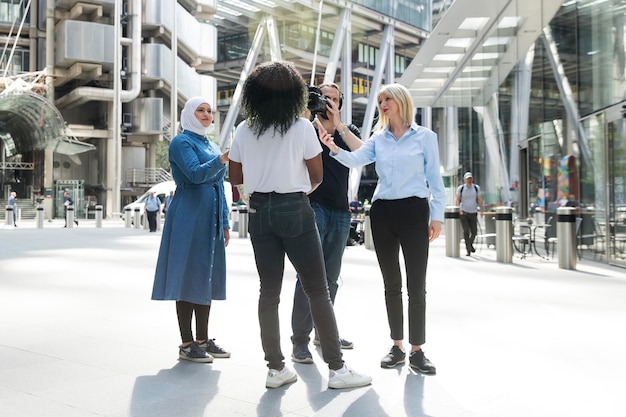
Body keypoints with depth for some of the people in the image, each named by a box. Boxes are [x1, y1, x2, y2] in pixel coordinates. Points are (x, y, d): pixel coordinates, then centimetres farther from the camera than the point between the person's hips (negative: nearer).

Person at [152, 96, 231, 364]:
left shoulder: (211, 146, 21)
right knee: (189, 276, -4)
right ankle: (186, 344, 3)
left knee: (207, 277, 10)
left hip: (210, 219, 8)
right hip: (189, 217, -8)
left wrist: (225, 223, 18)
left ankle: (203, 340, 19)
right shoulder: (182, 142, -4)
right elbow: (196, 174, -21)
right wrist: (222, 159, -36)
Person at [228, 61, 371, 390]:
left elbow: (235, 177, 9)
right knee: (317, 290, 1)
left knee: (269, 291, 9)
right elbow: (317, 175, -2)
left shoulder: (243, 131, 4)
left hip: (260, 212, 4)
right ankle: (336, 368, 5)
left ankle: (276, 369, 12)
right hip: (295, 210, -4)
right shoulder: (302, 128, -6)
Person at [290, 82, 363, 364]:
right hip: (312, 206, -4)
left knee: (331, 276, 12)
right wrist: (306, 117, -18)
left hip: (340, 211, 5)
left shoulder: (348, 131, 11)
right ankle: (300, 340, -5)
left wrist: (338, 125, -13)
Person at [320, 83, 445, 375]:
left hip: (414, 211, -3)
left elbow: (434, 179, 3)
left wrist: (437, 215, -2)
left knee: (416, 285, -3)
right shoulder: (378, 138, 11)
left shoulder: (425, 137, 3)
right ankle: (397, 346, 19)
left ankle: (417, 350, 6)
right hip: (382, 211, 3)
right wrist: (334, 148, -25)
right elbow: (356, 159, -6)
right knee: (391, 283, 9)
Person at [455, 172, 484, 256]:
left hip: (473, 213, 2)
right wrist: (459, 209, -15)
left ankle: (470, 244, 33)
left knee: (474, 232, 5)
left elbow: (479, 199, 5)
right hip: (463, 212, -2)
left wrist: (481, 210, -6)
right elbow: (457, 200, -1)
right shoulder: (460, 188, -1)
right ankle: (468, 249, -6)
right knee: (466, 231, -14)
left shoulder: (476, 188, 4)